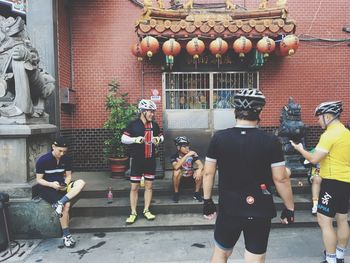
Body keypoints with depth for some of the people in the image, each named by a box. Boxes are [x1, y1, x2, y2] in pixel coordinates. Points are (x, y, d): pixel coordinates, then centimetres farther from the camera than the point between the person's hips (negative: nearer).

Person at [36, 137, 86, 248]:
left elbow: (68, 176, 7)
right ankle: (66, 235, -15)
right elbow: (39, 179, -7)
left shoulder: (67, 159, 0)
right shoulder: (43, 160, -12)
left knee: (81, 183, -24)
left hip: (61, 186, 5)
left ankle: (60, 203, -35)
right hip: (47, 188, -4)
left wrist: (65, 184, -15)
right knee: (66, 204, -28)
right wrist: (52, 184, -24)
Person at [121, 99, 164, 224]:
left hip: (150, 160, 3)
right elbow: (123, 139, -7)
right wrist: (135, 139, -24)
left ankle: (146, 211, 23)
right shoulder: (133, 124, -7)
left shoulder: (154, 124, 3)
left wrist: (158, 139, -8)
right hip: (137, 160, -3)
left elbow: (161, 136, 16)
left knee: (148, 186, 10)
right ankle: (133, 213, 15)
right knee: (134, 187, 2)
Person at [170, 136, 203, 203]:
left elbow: (200, 164, -20)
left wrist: (199, 170, -43)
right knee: (176, 171, -34)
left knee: (201, 172, -26)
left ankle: (196, 193, -7)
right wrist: (187, 155, -43)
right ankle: (176, 193, -14)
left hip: (191, 175, 2)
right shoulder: (175, 157, -18)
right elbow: (176, 167, -38)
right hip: (181, 177, -2)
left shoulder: (192, 153, -12)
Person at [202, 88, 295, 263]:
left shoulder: (219, 138, -8)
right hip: (259, 210, 0)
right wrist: (289, 207, 7)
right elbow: (281, 179, -8)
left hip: (229, 208, 1)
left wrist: (207, 200, 11)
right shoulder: (271, 141, -12)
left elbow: (208, 173, -2)